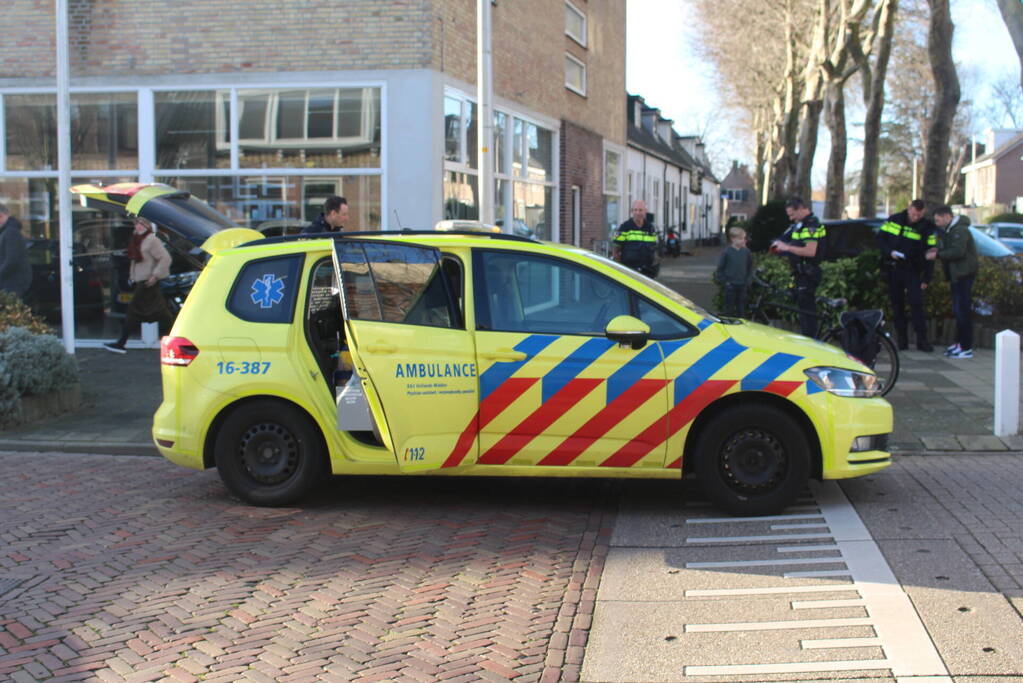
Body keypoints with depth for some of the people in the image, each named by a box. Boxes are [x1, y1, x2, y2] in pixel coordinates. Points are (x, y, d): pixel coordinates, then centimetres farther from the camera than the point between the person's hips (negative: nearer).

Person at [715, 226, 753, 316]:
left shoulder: (746, 252, 2)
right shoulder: (726, 252, -9)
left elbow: (750, 268, 13)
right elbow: (720, 268, -3)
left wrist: (748, 281, 6)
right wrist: (724, 282, -6)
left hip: (742, 286, 3)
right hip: (730, 285, -3)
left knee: (742, 309, 9)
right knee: (729, 309, 3)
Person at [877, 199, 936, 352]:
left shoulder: (927, 228, -2)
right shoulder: (894, 220, 1)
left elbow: (929, 254, -1)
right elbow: (880, 238, 7)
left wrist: (926, 279, -5)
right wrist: (890, 252, -13)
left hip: (912, 271, -2)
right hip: (892, 269, 2)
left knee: (917, 303, -11)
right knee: (897, 305, 4)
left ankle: (922, 340, -7)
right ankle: (902, 340, 10)